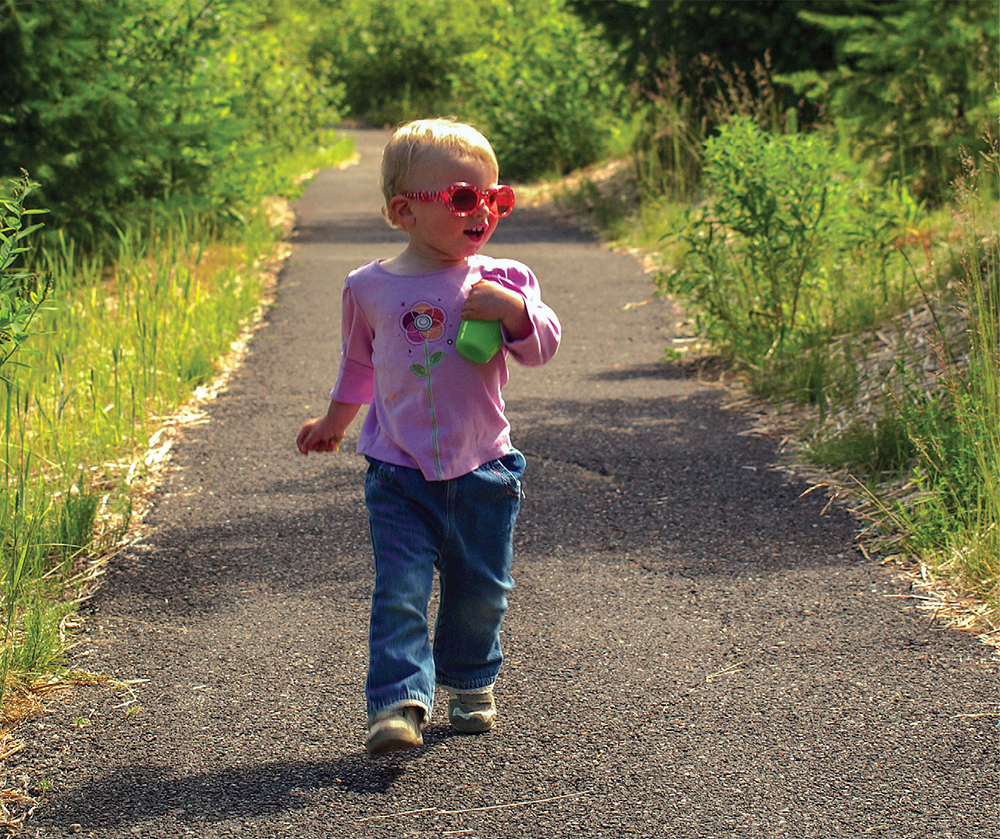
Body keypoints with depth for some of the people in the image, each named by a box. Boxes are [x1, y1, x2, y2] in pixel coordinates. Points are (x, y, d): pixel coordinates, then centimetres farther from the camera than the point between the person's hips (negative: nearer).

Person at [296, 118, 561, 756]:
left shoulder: (502, 280, -1)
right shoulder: (371, 288, 0)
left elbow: (543, 346, -8)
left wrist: (514, 310, -26)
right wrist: (335, 422, 28)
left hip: (481, 469, 1)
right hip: (400, 473, -1)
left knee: (480, 589, 13)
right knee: (401, 590, -12)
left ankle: (471, 682, 35)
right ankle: (400, 702, -15)